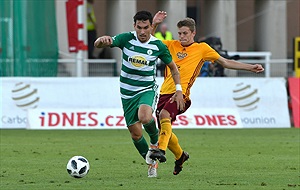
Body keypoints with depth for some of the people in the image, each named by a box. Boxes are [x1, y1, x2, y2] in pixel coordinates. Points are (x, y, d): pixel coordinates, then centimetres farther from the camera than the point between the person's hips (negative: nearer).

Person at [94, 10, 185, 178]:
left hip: (148, 89, -2)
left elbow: (173, 67, 7)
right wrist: (103, 40, -41)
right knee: (136, 133, 4)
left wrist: (179, 90, -2)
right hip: (128, 93, 2)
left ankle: (155, 140, -1)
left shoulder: (158, 46, -8)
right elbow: (97, 44, -16)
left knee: (144, 117, -34)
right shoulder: (127, 39, -10)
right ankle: (152, 163, 28)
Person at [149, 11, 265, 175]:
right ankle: (180, 156, 32)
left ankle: (161, 150, -40)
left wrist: (250, 68, 11)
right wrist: (154, 24, 6)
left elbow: (226, 62, 16)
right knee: (164, 129, 7)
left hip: (181, 93, -5)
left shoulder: (202, 49, 10)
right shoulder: (171, 46, 17)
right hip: (164, 92, 5)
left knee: (164, 115, -32)